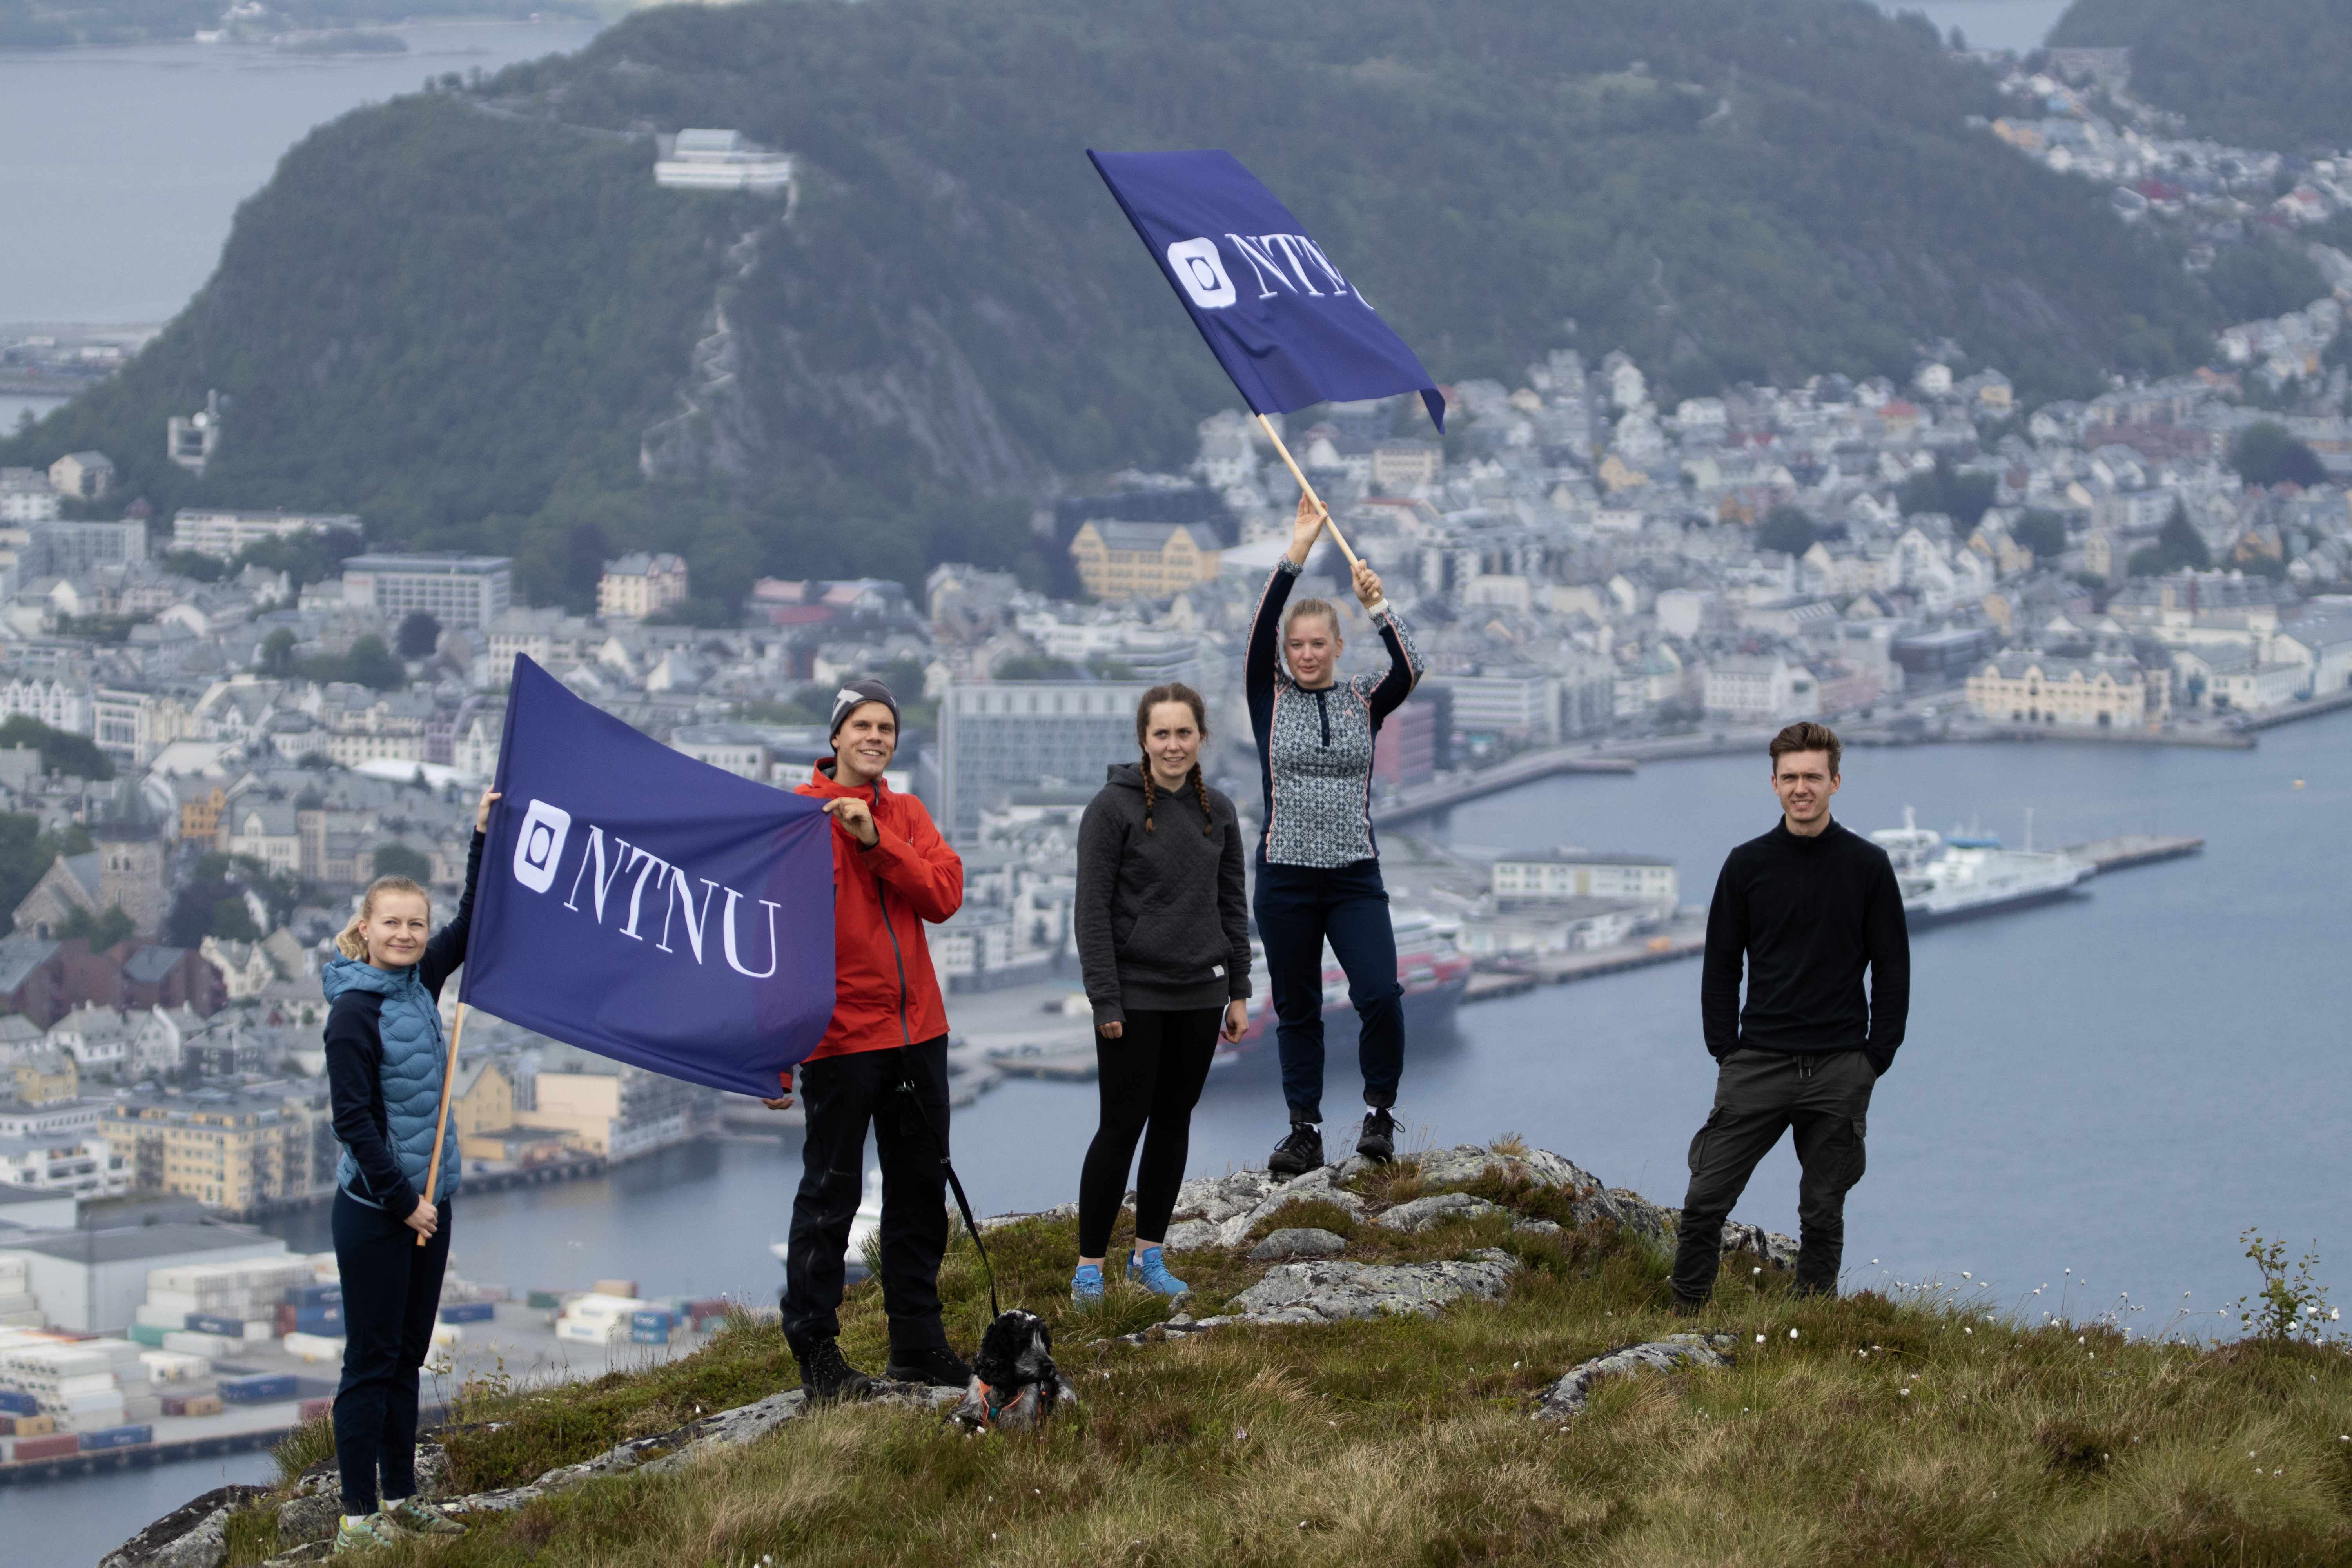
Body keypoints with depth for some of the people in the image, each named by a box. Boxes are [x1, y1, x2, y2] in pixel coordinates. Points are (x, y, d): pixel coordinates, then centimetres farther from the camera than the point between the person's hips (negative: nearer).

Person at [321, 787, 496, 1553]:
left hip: (426, 1205, 8)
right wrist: (404, 1200, -15)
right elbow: (353, 1121, -17)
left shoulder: (418, 987, 6)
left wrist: (485, 838, 11)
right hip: (375, 1211, -8)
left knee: (407, 1358, 15)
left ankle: (400, 1497, 23)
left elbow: (471, 924, 18)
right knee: (371, 1364, -3)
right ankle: (359, 1518, 1)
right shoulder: (355, 1012, -15)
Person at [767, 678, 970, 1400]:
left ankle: (918, 1339, 20)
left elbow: (945, 895, -4)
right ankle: (814, 1347, 5)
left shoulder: (907, 816, 11)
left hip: (917, 1031, 6)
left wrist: (877, 840, -15)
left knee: (921, 1190, 11)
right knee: (831, 1193, -2)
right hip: (839, 1037, -6)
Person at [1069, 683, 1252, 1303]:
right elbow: (1093, 910, -11)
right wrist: (1106, 1001, -15)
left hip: (1199, 995, 5)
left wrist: (1239, 992, 10)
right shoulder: (1113, 808, -9)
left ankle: (1150, 1255, 19)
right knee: (1122, 1125, -4)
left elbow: (1233, 905, 14)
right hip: (1135, 996, -5)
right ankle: (1089, 1264, 2)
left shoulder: (1217, 811, 8)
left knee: (1174, 1123, 9)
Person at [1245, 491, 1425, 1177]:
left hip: (1355, 876, 0)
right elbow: (1261, 632, -12)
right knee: (1296, 1011, 5)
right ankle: (1305, 1131, 14)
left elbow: (1410, 669, -13)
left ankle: (1380, 1111, 4)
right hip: (1286, 880, 0)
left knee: (1380, 996, -15)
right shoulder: (1270, 697, 3)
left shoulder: (1364, 701, 5)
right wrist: (1295, 558, -22)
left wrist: (1379, 607, -26)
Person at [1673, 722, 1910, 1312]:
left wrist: (1875, 1060, -2)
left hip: (1839, 1070, -1)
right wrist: (1726, 1053, 0)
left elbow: (1892, 970, 5)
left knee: (1823, 1215, 5)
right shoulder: (1747, 865, 5)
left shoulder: (1867, 866, 2)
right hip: (1757, 1064, 1)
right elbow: (1720, 968, 9)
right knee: (1705, 1203, -6)